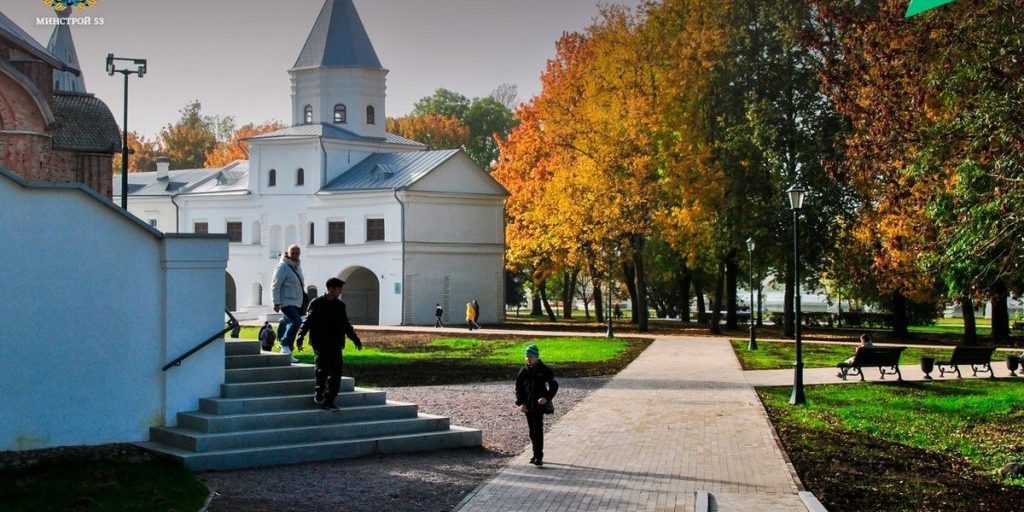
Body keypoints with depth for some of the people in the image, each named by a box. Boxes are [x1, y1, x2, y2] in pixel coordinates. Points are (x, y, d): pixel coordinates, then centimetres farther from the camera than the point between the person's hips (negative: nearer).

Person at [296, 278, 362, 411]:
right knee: (323, 370, -10)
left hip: (335, 345, 5)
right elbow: (307, 321, -6)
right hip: (321, 345, -5)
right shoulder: (317, 303, 0)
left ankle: (328, 402, 4)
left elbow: (346, 325, 25)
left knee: (336, 372, -1)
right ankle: (318, 394, 15)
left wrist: (355, 339, 22)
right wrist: (300, 336, -18)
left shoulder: (340, 305, 16)